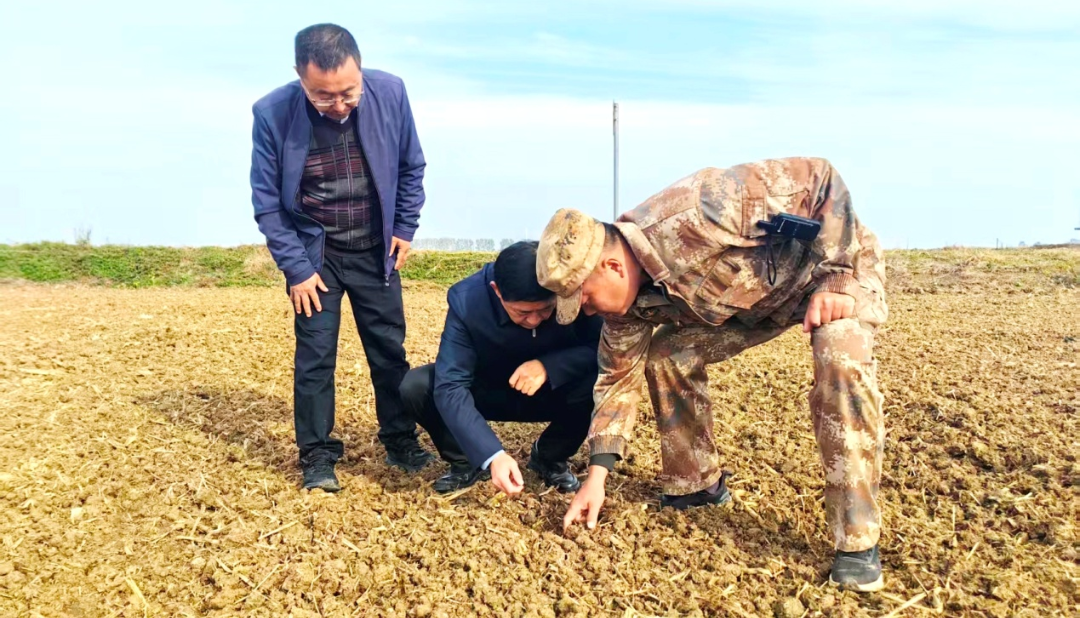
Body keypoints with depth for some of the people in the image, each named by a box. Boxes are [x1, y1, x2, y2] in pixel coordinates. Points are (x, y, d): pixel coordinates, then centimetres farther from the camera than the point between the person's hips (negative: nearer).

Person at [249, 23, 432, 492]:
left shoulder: (390, 93, -16)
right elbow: (267, 202, -10)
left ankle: (400, 440, 24)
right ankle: (317, 455, 13)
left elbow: (411, 167, 2)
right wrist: (295, 268, -12)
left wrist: (405, 228, 2)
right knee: (315, 355, -1)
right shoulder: (272, 113, -20)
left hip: (376, 250, 2)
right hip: (314, 252, -2)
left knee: (390, 349, 9)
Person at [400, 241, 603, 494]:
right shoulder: (466, 300, -31)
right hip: (487, 391, 0)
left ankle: (550, 457, -1)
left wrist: (549, 366, -39)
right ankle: (466, 461, 2)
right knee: (416, 387, -26)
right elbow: (450, 388, -34)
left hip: (553, 391, 0)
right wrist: (492, 456, -47)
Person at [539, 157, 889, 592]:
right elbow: (620, 376, -3)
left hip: (838, 264, -6)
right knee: (666, 357, -4)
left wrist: (838, 280, -33)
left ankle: (858, 542, -20)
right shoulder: (632, 300, -14)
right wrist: (597, 475, -6)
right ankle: (695, 484, 15)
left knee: (841, 359, -33)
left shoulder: (695, 216, -39)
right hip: (751, 295, 7)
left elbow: (818, 179, -30)